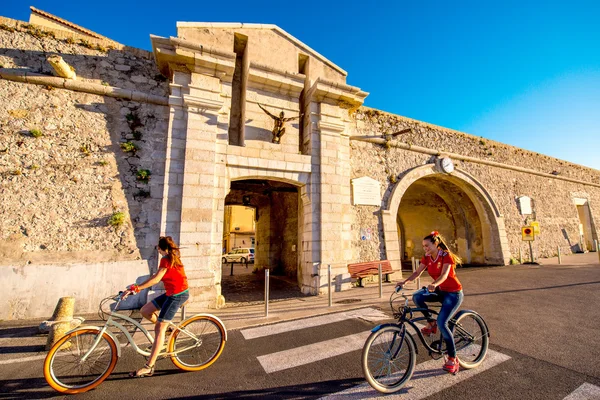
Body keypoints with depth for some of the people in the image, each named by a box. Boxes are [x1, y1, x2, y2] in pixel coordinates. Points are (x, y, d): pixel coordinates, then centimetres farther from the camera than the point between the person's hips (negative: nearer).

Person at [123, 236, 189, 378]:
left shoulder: (166, 259, -15)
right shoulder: (173, 257, 13)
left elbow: (156, 279, -20)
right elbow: (157, 276, 15)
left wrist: (136, 288, -17)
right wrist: (138, 286, 13)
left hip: (176, 295, -9)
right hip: (172, 293, 9)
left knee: (159, 329, -3)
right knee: (145, 311, 12)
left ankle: (149, 367, 5)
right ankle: (167, 329, 23)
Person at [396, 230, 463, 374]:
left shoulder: (446, 256, -18)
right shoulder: (427, 258, -1)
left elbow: (444, 274, -32)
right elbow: (417, 272, -8)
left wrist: (434, 284, -51)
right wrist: (405, 281, -25)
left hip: (453, 293, -6)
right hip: (440, 291, 6)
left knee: (442, 323, -19)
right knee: (417, 296, -21)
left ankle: (453, 358, 1)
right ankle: (431, 323, 1)